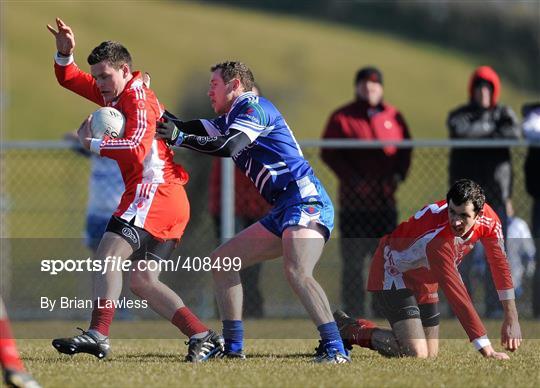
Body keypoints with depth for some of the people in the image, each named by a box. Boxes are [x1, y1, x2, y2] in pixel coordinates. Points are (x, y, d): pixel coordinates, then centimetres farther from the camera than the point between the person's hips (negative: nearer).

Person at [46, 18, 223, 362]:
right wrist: (65, 52, 8)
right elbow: (68, 78, 27)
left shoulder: (137, 98, -9)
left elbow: (136, 149, -24)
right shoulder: (115, 94, 19)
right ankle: (204, 337, 1)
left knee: (109, 253, -21)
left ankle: (98, 334, -32)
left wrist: (92, 143, -16)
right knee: (142, 281, 7)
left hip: (155, 189, -10)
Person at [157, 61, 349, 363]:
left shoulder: (253, 106, -7)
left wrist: (179, 138, -18)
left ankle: (334, 348, -36)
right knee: (222, 261, 13)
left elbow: (229, 147, -22)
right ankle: (233, 346, 13)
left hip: (306, 201, -11)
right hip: (283, 210, 11)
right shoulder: (230, 119, 23)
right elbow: (194, 130, 23)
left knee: (297, 272, -32)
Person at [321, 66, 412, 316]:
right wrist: (351, 178, -14)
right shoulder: (342, 117, 1)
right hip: (353, 202, -3)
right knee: (353, 262, -3)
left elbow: (405, 150, 16)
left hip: (385, 200, 3)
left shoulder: (393, 117, 11)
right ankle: (353, 315, -1)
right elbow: (329, 153, -3)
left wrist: (398, 174, -3)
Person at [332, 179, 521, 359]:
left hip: (425, 280, 8)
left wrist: (512, 318, -7)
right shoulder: (437, 236, -40)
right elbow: (456, 295, -41)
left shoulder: (489, 220, -21)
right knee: (416, 355, -21)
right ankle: (351, 329, 1)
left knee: (430, 355, 10)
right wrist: (486, 350, -43)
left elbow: (500, 264, -5)